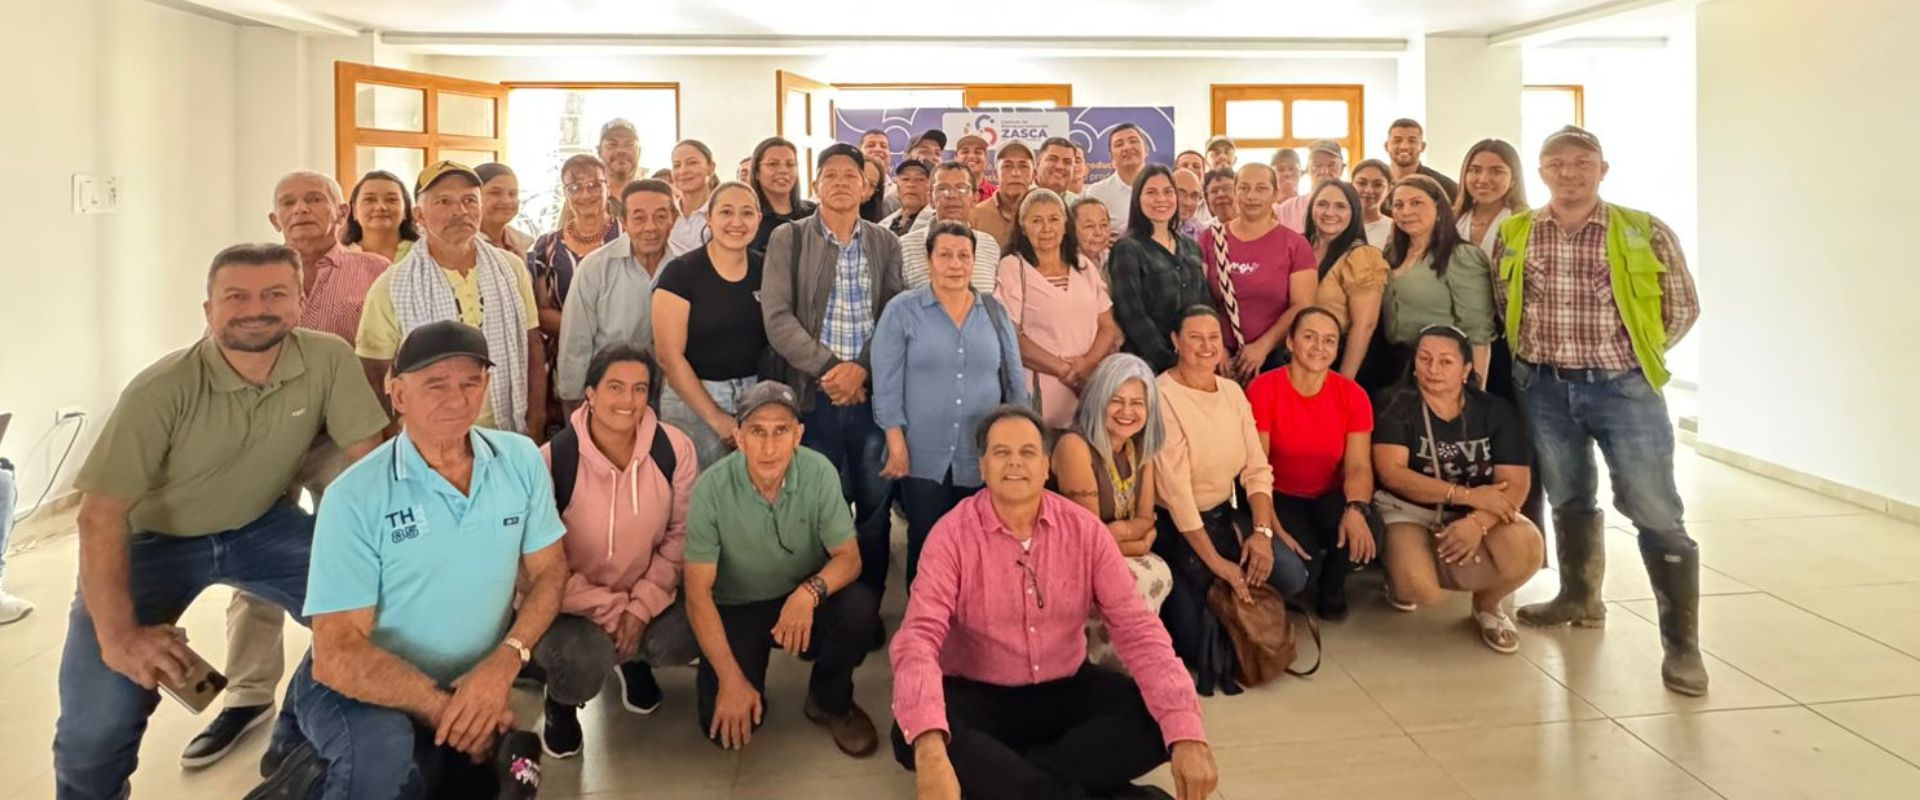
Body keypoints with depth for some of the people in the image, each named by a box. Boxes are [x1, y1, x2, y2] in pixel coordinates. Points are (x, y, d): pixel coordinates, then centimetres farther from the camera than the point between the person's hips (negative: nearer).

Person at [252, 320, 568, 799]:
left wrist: (502, 665, -17)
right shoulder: (356, 496, -17)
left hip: (472, 686, 6)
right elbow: (339, 653, -18)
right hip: (365, 690, -5)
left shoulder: (521, 460, -5)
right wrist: (445, 708, -22)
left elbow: (548, 572, 0)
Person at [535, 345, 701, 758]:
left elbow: (681, 533, -4)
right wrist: (609, 609, -17)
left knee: (683, 640, -25)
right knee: (581, 664, -32)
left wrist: (642, 605, -13)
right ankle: (560, 700, 11)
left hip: (646, 593, 3)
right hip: (570, 601, -3)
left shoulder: (674, 449, -14)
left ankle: (629, 657, 16)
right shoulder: (553, 460, -22)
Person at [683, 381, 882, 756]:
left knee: (860, 607, -30)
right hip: (736, 608, -1)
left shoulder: (819, 473, -18)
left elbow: (849, 557, -13)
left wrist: (811, 591, -37)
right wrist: (731, 679, -26)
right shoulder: (712, 488, -21)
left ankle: (830, 701, -1)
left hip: (802, 600, 2)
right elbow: (698, 592, -18)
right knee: (724, 722, -21)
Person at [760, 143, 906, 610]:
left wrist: (862, 369, -13)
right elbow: (777, 317, -4)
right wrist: (828, 368, -14)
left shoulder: (886, 243, 11)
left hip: (874, 392, 2)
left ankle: (868, 606, 17)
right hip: (813, 393, -2)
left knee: (876, 505, 5)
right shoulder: (788, 239, 5)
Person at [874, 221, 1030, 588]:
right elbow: (886, 385, -5)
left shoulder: (995, 312, 8)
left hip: (984, 459, 3)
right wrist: (897, 445, -11)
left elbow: (1015, 380, 10)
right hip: (925, 458, -2)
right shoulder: (902, 311, -2)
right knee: (926, 546, 5)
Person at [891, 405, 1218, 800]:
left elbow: (1136, 627, -12)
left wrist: (1187, 732, -27)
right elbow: (919, 637, -26)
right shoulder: (953, 534, -14)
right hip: (978, 695, -3)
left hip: (1067, 690, 3)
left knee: (1158, 720, -20)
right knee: (913, 739, -32)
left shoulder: (1084, 529, -6)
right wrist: (930, 750, -45)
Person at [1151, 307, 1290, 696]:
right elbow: (1175, 490, -21)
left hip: (1226, 515, 7)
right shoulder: (1163, 397, -17)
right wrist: (1215, 561, -22)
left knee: (1291, 576, -15)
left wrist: (1262, 531, -15)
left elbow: (1257, 468, 1)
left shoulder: (1232, 391, 5)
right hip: (1176, 527, -6)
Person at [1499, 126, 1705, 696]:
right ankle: (1579, 598, 37)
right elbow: (1500, 306, 14)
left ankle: (1681, 643, 3)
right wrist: (1536, 350, 6)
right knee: (1568, 500, 18)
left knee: (1656, 513, -4)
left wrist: (1635, 352, 1)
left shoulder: (1644, 232, -5)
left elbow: (1683, 307, 2)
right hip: (1544, 388, 3)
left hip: (1624, 387, -3)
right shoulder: (1513, 235, 3)